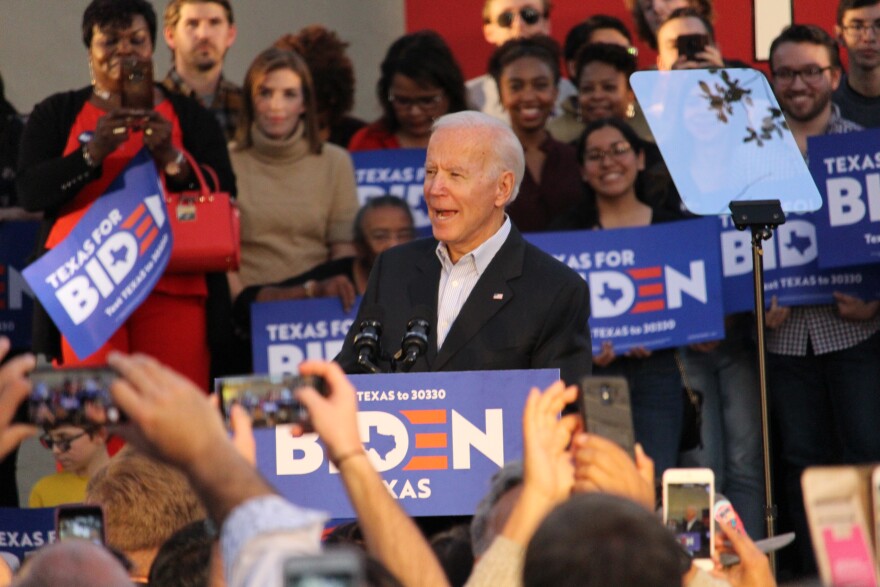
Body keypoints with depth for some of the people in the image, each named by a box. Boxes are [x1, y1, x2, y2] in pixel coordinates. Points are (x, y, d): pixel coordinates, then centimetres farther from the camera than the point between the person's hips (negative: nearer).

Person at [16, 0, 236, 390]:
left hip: (170, 289, 1)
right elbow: (30, 193, 0)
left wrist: (171, 157, -12)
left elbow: (223, 195, 5)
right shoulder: (57, 115, 14)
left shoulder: (191, 117, 15)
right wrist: (93, 153, -14)